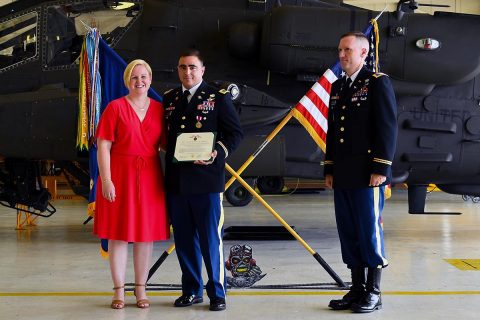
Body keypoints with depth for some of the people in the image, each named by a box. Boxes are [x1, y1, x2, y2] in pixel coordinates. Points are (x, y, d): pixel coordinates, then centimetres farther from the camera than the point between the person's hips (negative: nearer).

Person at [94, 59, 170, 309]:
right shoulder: (115, 107, -1)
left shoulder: (159, 109, 7)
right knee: (119, 234, 2)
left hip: (149, 178, 3)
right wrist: (106, 180, -13)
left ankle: (141, 290, 18)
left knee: (147, 233, 6)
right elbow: (103, 146, -5)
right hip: (119, 177, -3)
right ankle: (119, 291, 13)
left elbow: (167, 144, 8)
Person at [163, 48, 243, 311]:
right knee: (184, 240, 10)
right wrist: (167, 150, 1)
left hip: (206, 179, -4)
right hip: (175, 180, 4)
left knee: (211, 239, 0)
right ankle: (191, 290, 23)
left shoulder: (218, 97, 1)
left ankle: (217, 293, 12)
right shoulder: (169, 99, 14)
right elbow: (164, 133, 19)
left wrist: (218, 152, -17)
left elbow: (235, 132, -1)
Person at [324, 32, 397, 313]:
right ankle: (357, 290, 19)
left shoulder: (378, 82, -4)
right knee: (349, 234, 9)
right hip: (343, 176, 7)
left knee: (370, 232, -1)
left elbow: (388, 127, -10)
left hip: (367, 174, -7)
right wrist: (330, 169, 15)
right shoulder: (338, 87, 17)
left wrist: (381, 169, -15)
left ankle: (373, 293, 10)